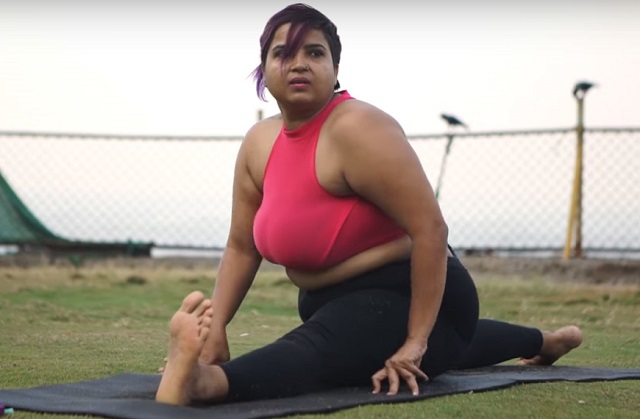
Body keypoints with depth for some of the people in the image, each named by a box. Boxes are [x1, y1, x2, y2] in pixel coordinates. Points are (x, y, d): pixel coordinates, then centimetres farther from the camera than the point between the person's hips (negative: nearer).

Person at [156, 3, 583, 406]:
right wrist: (215, 330, -9)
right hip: (345, 302, 10)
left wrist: (415, 342, -29)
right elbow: (241, 247, 4)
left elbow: (431, 228, -29)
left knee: (316, 351, -43)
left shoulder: (358, 131, -27)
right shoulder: (259, 144, -2)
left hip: (406, 297, -10)